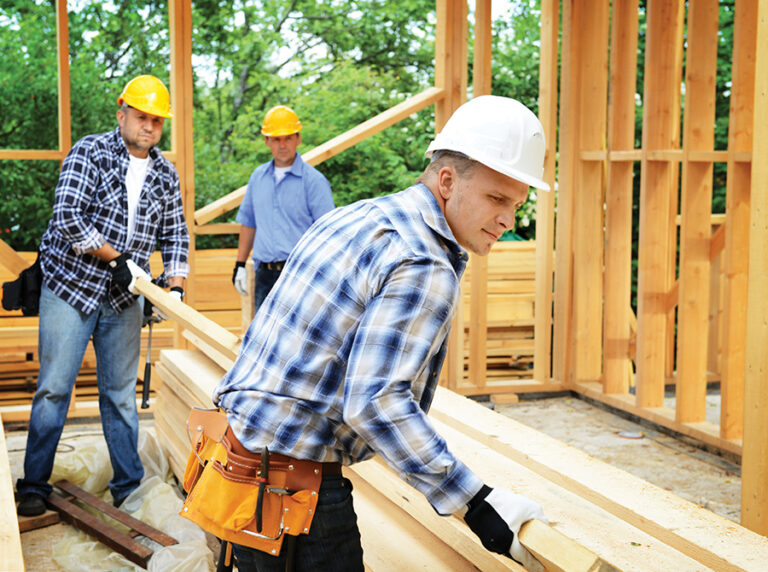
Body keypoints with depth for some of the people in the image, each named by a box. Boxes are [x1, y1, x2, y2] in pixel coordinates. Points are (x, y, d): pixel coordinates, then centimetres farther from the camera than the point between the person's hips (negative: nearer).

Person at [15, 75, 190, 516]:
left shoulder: (166, 175, 7)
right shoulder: (90, 153, -8)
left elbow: (175, 234, 14)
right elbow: (67, 219, -17)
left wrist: (175, 284, -1)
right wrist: (116, 258, -17)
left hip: (124, 298, 4)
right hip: (71, 286, -4)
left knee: (121, 393, 9)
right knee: (55, 388, -1)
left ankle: (129, 487, 17)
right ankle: (35, 486, 10)